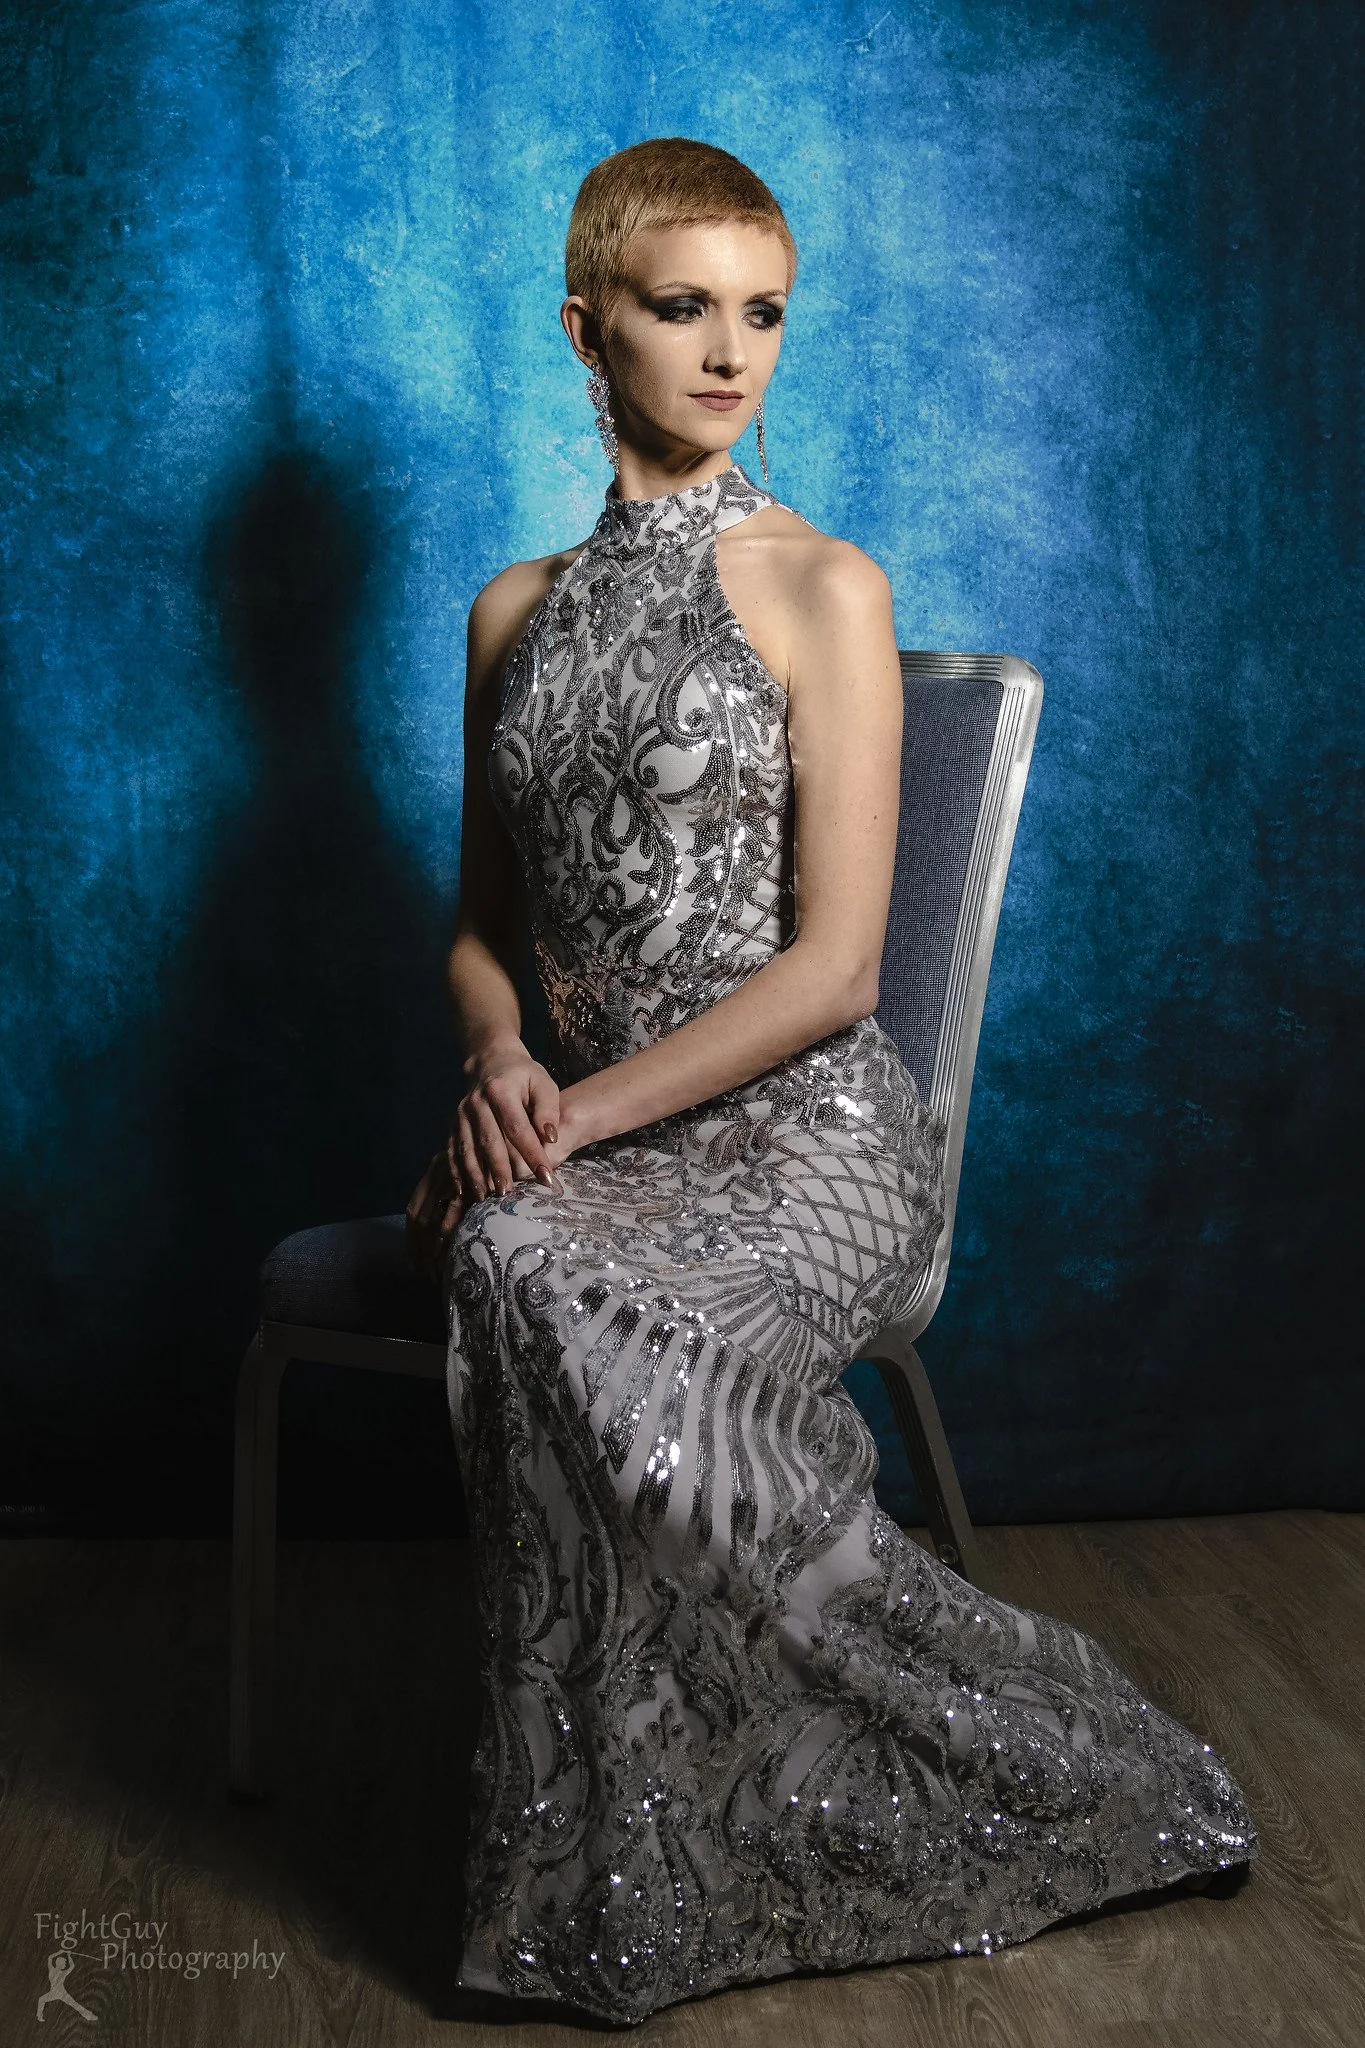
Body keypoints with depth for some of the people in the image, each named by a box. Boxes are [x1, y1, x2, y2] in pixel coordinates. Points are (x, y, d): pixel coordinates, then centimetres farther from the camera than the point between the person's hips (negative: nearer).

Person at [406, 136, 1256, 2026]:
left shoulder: (825, 590, -1)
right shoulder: (519, 612, 15)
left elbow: (833, 966, -8)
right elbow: (483, 924, 19)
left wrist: (583, 1111, -16)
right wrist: (499, 1058, -5)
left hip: (804, 1128, -4)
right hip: (585, 1133, 4)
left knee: (545, 1278, -34)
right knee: (508, 1267, -32)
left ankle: (627, 1897, -15)